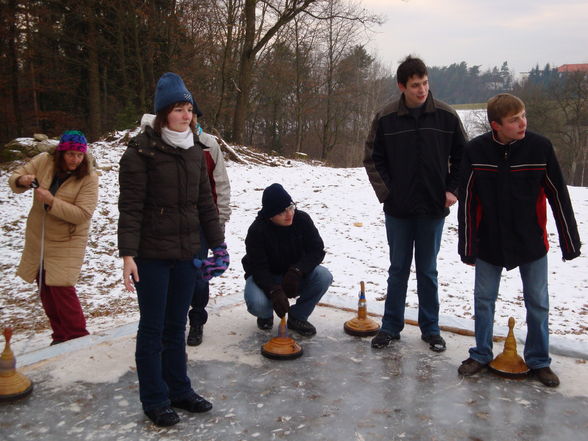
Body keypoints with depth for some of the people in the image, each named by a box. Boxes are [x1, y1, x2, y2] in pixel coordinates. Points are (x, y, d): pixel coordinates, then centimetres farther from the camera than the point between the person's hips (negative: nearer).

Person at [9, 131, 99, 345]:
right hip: (38, 238, 5)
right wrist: (22, 181, -20)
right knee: (45, 290, 12)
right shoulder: (43, 161, -4)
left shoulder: (89, 177, -15)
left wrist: (52, 201, -31)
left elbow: (83, 213, -23)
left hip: (67, 242, -5)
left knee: (61, 289, -12)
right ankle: (60, 337, 26)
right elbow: (14, 178, 4)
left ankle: (77, 338, 4)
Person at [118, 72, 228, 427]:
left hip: (186, 254, 6)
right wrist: (127, 253, -17)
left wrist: (218, 243, 11)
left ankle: (179, 390, 29)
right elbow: (130, 206, -13)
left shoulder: (194, 152, 9)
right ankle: (155, 400, 20)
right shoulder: (142, 151, -9)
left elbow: (205, 202, 13)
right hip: (152, 255, -5)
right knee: (153, 328, 6)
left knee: (177, 325, 16)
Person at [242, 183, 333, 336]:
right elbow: (258, 268, -25)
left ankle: (297, 317, -4)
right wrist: (274, 291, -43)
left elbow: (317, 250, -14)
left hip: (295, 276, 3)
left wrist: (296, 271, -32)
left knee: (324, 276, -26)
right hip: (265, 278, -3)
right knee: (257, 304, -35)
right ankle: (266, 315, 7)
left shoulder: (302, 219, -15)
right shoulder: (257, 230, -23)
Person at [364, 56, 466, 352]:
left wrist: (453, 189, -3)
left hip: (433, 208, 0)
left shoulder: (446, 116, -3)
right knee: (398, 269, 11)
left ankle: (430, 328, 24)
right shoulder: (386, 118, -5)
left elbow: (461, 157, 6)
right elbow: (373, 158, 3)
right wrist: (385, 192, -5)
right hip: (398, 208, 0)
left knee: (427, 271, 10)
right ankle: (391, 327, 23)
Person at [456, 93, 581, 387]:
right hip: (489, 242, 1)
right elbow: (467, 201, -6)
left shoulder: (540, 147, -12)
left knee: (538, 303, 9)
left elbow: (558, 197, -5)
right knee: (483, 300, 10)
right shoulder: (476, 150, -11)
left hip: (531, 242, 0)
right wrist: (467, 247, -4)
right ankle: (481, 355, 28)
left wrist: (570, 242, -1)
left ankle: (539, 361, 26)